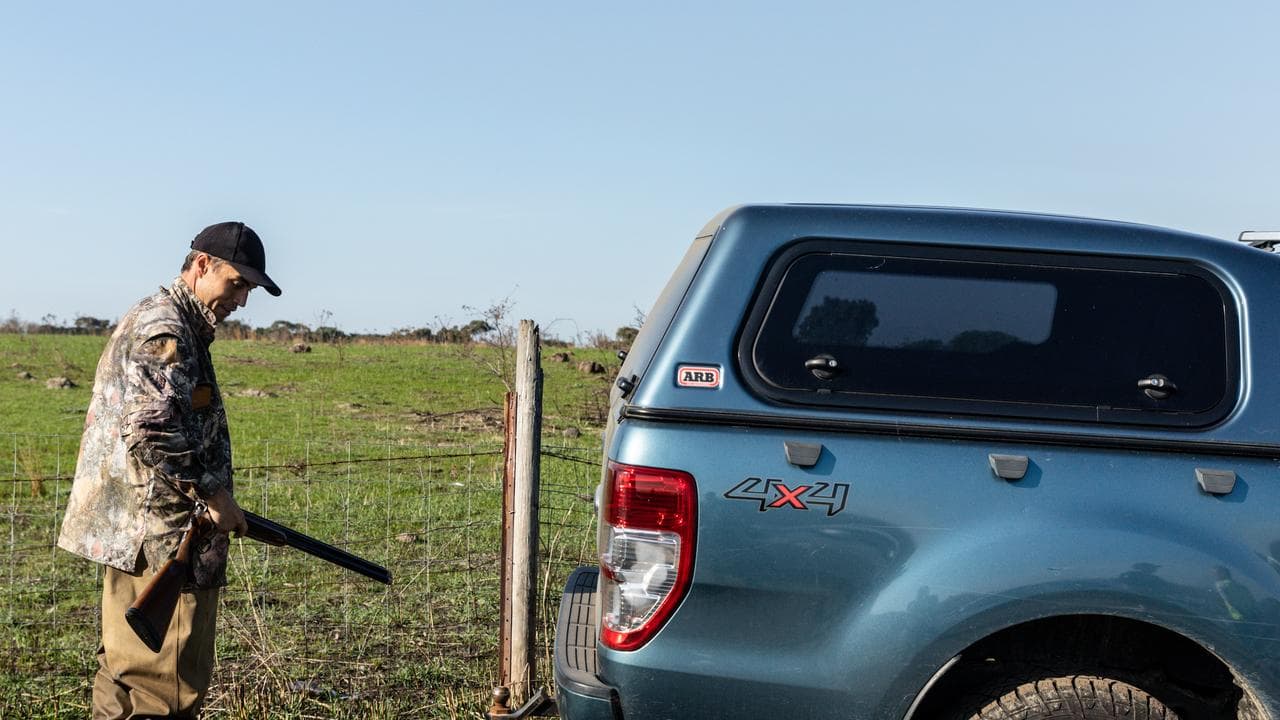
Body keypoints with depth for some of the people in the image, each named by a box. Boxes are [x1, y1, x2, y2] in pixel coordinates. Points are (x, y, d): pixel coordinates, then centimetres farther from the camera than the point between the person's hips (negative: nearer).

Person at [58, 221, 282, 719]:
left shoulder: (153, 320, 20)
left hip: (130, 530, 11)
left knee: (126, 670, 16)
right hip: (159, 535, -11)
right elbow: (150, 431, -25)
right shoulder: (164, 329, -14)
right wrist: (211, 493, -16)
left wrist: (209, 495, 19)